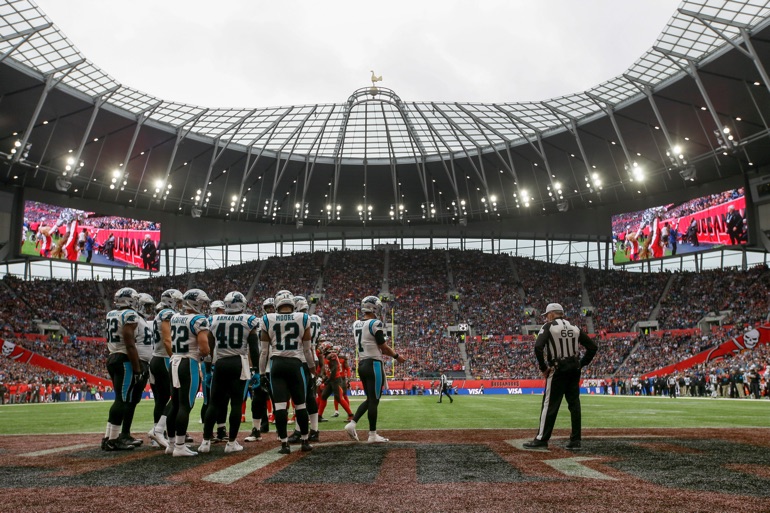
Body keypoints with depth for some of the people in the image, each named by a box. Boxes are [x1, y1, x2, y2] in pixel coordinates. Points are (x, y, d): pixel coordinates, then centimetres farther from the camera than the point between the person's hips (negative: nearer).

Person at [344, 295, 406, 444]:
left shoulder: (356, 324, 10)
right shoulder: (375, 324, -13)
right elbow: (383, 347, -10)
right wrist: (397, 356, 5)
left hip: (361, 364, 8)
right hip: (373, 364, -8)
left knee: (369, 399, 18)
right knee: (374, 400, 0)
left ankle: (352, 424, 7)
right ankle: (372, 435, 6)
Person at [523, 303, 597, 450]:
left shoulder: (548, 326, -5)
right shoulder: (574, 328, 11)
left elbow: (538, 347, -19)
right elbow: (593, 347, 8)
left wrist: (543, 368, -11)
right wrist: (581, 364, 9)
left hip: (558, 370, -5)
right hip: (574, 370, 5)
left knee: (550, 404, -2)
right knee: (574, 404, 8)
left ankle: (542, 439, 1)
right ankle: (575, 440, 11)